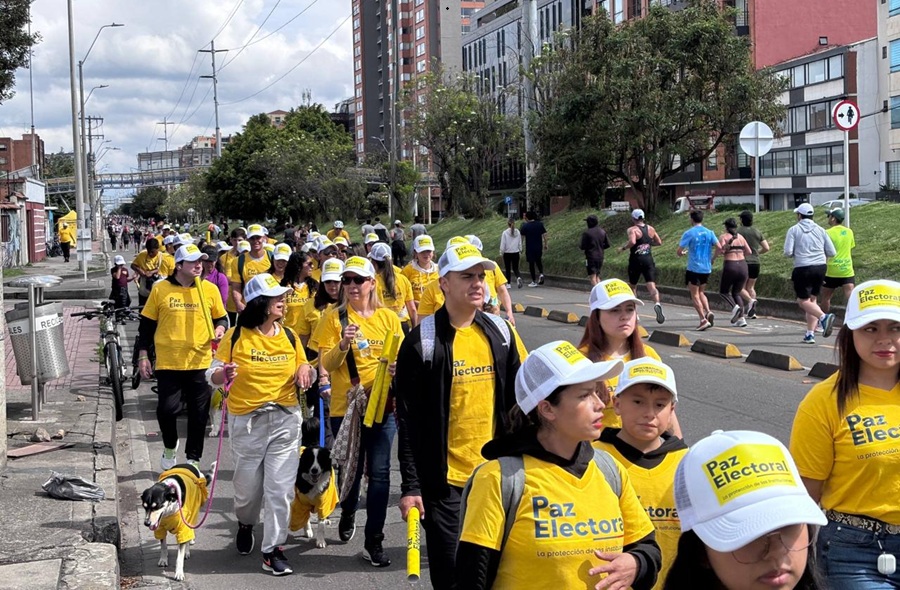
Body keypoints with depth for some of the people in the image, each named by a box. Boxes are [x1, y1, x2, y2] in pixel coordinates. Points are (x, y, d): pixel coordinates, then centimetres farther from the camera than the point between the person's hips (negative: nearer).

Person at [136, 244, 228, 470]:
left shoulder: (210, 289, 3)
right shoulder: (160, 289, 0)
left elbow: (221, 318, 14)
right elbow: (147, 324, 6)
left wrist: (220, 329, -8)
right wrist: (142, 356, 4)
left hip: (200, 363, 1)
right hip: (168, 363, -1)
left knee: (199, 414, 7)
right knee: (167, 409, -3)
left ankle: (193, 459, 23)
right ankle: (170, 448, 27)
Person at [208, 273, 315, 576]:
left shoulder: (289, 336, 5)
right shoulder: (236, 336, -5)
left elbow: (305, 375, 14)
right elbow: (212, 376, -3)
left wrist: (305, 369, -9)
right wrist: (225, 374, -25)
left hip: (285, 420, 2)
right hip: (246, 421, -2)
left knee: (280, 486, -4)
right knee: (248, 484, 11)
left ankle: (273, 550, 5)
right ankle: (245, 524, 43)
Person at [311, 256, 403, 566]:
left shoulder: (389, 317, 4)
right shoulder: (334, 317, -1)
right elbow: (326, 364, -4)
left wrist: (398, 367, -14)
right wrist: (343, 345, -23)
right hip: (345, 404, -1)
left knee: (379, 472, -1)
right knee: (351, 468, 10)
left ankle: (374, 540, 7)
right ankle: (348, 513, 42)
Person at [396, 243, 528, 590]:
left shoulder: (500, 333, 4)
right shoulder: (423, 341, -9)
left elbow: (521, 399, 11)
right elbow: (408, 421, -9)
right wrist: (411, 486, -12)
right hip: (445, 480, -4)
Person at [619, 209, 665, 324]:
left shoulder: (632, 229, -8)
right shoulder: (650, 228, 9)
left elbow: (632, 242, -26)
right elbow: (659, 242, 15)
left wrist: (623, 248, -11)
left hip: (636, 260, -3)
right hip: (648, 260, 3)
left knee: (632, 286, 16)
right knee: (652, 286, -8)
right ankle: (657, 304, -36)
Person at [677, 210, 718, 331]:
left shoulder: (689, 233, -7)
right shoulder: (710, 233, 5)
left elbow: (679, 252, -9)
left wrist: (682, 253, 15)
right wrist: (711, 258, 14)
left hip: (693, 268, -5)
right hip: (706, 269, 5)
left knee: (695, 295, 2)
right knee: (701, 292, 20)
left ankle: (703, 319, -10)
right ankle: (708, 311, -3)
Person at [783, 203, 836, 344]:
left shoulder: (794, 230, -1)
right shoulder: (820, 230, 9)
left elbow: (787, 252, -9)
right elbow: (832, 253, 5)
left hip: (803, 268, -4)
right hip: (820, 267, 4)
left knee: (803, 301, 1)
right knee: (812, 299, 14)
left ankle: (823, 317, -27)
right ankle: (810, 334, 9)